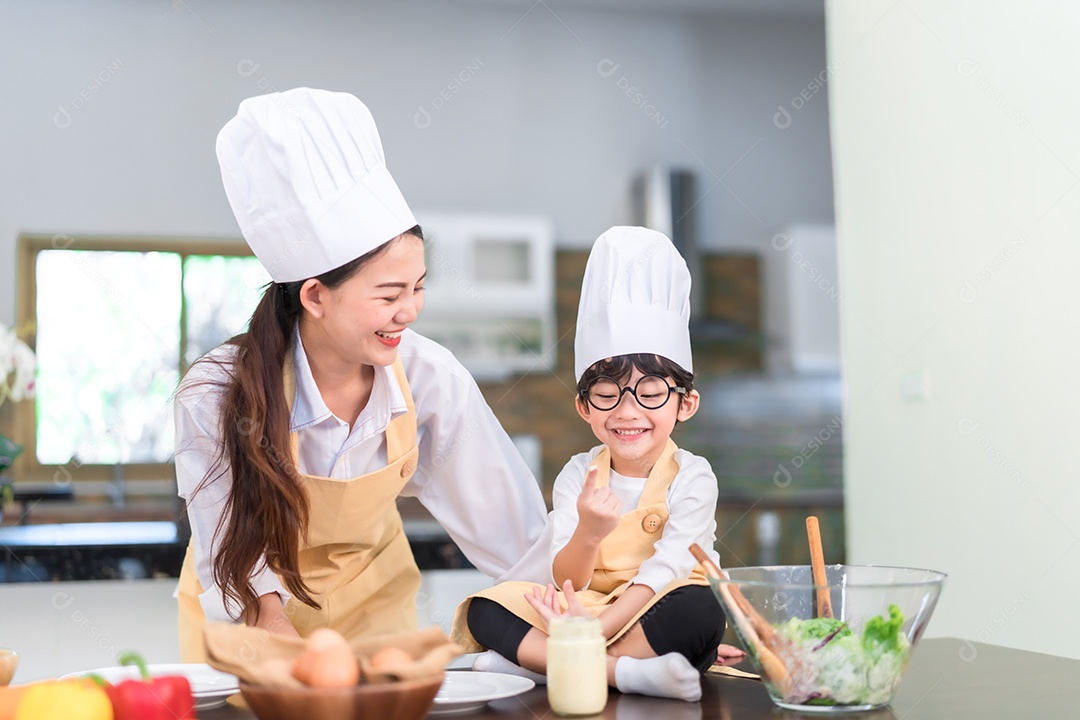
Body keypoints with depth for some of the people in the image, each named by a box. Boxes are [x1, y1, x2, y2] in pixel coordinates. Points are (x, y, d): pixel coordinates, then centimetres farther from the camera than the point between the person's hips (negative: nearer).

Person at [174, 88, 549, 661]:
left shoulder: (431, 379, -23)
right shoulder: (215, 396, -27)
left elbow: (514, 535, -14)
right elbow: (233, 560, -19)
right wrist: (278, 633, -34)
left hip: (370, 597, 1)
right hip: (249, 605, -1)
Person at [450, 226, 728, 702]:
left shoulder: (692, 476, -6)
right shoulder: (578, 475, 2)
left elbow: (666, 570, -16)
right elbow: (566, 583, -5)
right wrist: (588, 533, -28)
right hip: (585, 611, 3)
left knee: (702, 609, -36)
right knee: (485, 609, -17)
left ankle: (535, 663, -33)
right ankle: (627, 670, -33)